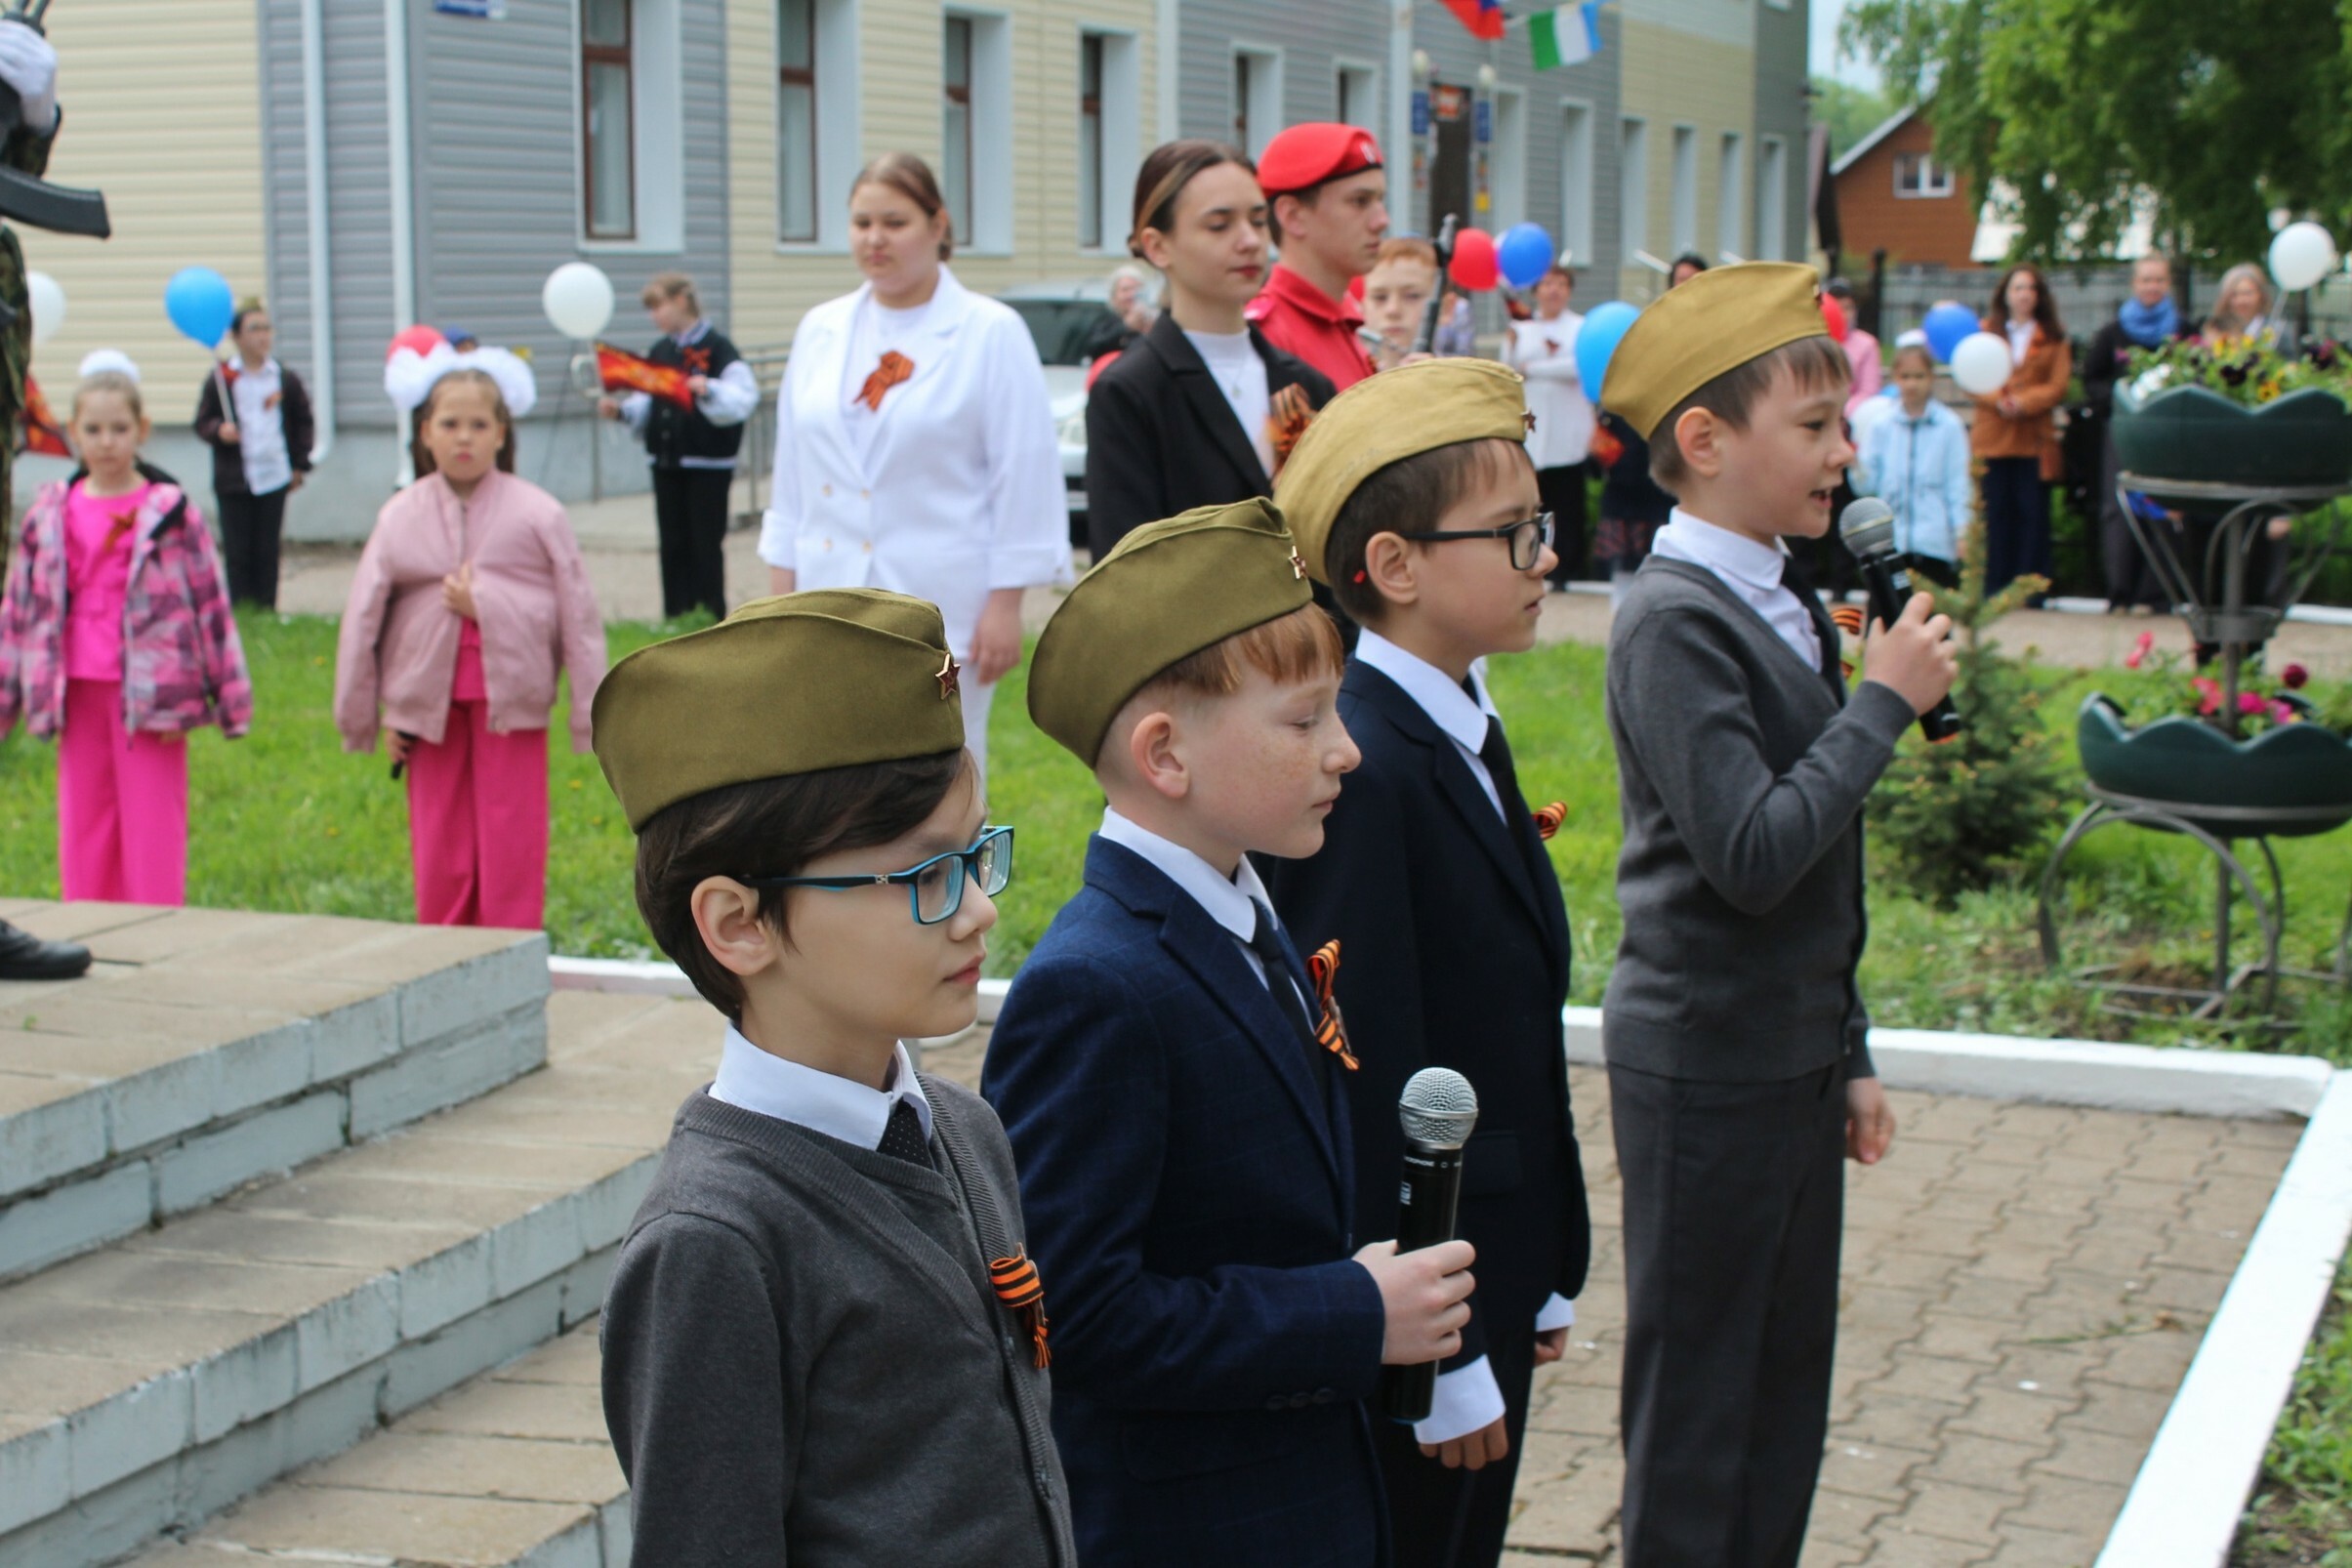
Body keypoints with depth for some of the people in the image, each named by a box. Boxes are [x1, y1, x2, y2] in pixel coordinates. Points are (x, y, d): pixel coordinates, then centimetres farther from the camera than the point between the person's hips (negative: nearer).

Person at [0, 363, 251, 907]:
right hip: (78, 693, 4)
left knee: (152, 831, -2)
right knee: (82, 827, 8)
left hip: (149, 695, -4)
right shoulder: (50, 513, 7)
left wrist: (228, 699, -3)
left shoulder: (173, 512, -3)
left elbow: (210, 604, -1)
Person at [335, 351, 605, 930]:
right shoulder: (400, 517, 4)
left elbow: (578, 613, 1)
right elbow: (363, 616, 7)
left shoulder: (537, 514, -1)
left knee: (511, 853, 0)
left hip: (510, 702, -2)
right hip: (429, 704, 2)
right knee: (438, 856, 5)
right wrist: (366, 714, 7)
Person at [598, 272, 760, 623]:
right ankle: (676, 618, 16)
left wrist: (708, 390, -34)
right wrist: (621, 409, -3)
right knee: (673, 544, 9)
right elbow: (647, 406, 15)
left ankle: (711, 620, 7)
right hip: (665, 462, 6)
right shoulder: (659, 352, 11)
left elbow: (743, 398, -18)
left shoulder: (716, 347, -9)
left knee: (706, 544, 0)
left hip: (707, 462, -6)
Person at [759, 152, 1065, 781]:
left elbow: (1025, 478, -6)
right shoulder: (820, 331, 10)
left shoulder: (991, 333, -4)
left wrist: (1005, 604, -10)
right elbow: (792, 474, 14)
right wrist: (781, 596, 12)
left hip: (940, 609, -5)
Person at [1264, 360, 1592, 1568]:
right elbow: (1369, 1086, -22)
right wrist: (1439, 1358, -18)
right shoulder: (1360, 775, -22)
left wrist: (1544, 1275, 15)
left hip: (1491, 1282, 9)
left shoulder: (1465, 736, 8)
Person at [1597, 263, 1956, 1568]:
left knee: (1785, 1388, 16)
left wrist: (1847, 1054, 18)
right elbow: (1750, 855, -27)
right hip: (1707, 1065, -8)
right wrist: (1885, 703, -18)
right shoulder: (1674, 621, -18)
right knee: (1696, 1409, 3)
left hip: (1792, 1058, 8)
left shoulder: (1787, 606, 9)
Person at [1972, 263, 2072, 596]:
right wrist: (1998, 401, -15)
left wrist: (2022, 402, -16)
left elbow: (2058, 387, -1)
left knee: (2033, 512, -2)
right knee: (1998, 512, 1)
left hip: (2034, 438, 0)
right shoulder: (1986, 331, 11)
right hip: (1992, 436, 0)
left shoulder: (2054, 339, 8)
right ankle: (1995, 588, 5)